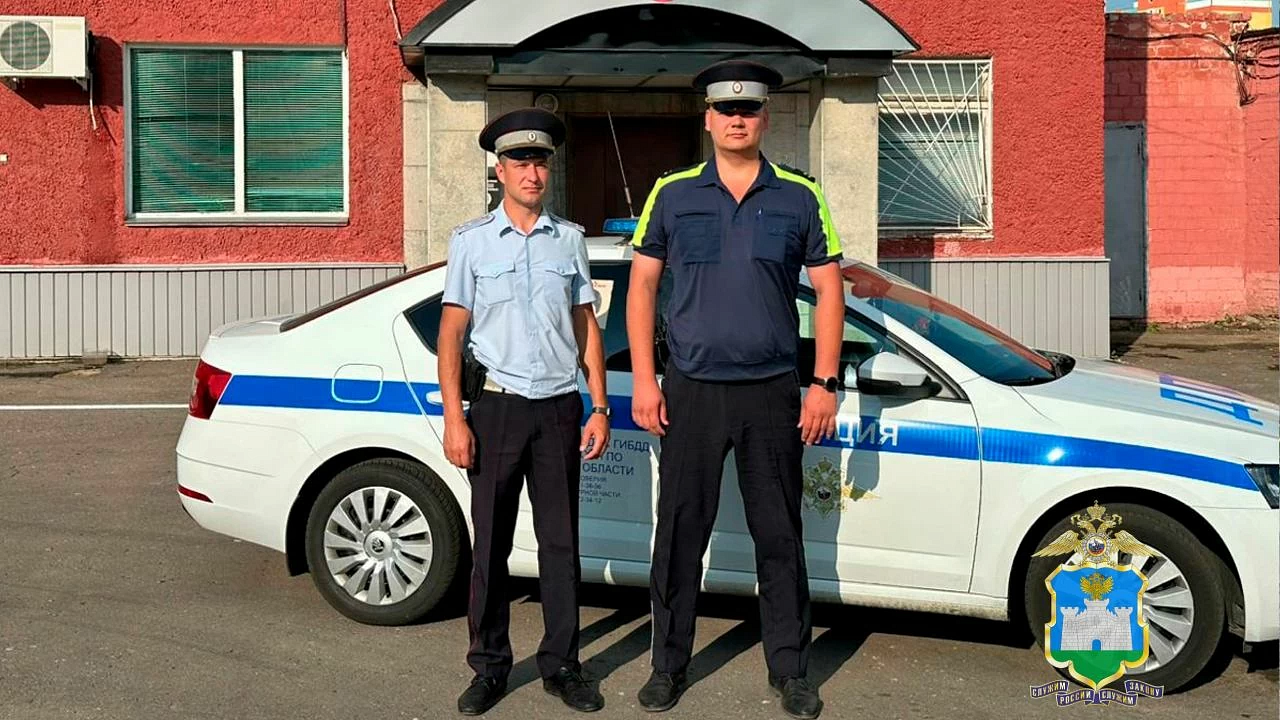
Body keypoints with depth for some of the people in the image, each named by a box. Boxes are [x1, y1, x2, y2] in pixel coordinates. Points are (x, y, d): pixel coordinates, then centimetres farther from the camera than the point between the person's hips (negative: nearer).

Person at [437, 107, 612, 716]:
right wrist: (455, 419, -7)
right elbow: (451, 332, 0)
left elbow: (586, 326, 11)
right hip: (498, 407, -2)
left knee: (560, 542, 6)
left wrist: (599, 407, 5)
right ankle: (489, 666, 17)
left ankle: (560, 665, 17)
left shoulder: (569, 239, 9)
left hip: (560, 408, 2)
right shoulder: (471, 240, 3)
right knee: (491, 544, 4)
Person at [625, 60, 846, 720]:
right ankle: (668, 667, 21)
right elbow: (642, 284, 6)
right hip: (691, 392, 0)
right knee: (679, 535, 6)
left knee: (780, 537, 8)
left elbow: (828, 289, 6)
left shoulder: (799, 196, 4)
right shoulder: (672, 194, 4)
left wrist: (824, 384, -2)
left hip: (773, 393, 0)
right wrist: (644, 380, -1)